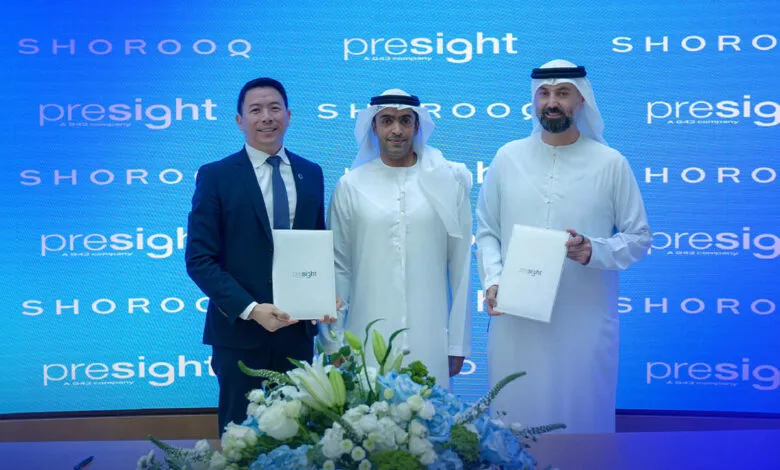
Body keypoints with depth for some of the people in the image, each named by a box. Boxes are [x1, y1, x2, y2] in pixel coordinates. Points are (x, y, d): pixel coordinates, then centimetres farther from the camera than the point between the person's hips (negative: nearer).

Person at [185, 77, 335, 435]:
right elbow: (199, 259, -8)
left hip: (298, 330, 3)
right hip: (240, 331, -3)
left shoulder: (310, 173, 9)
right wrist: (250, 309, -17)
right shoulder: (215, 176, -4)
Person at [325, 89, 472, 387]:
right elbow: (339, 267, 7)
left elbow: (460, 266, 5)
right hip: (366, 340, 0)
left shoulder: (449, 182, 4)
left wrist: (458, 344, 4)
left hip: (429, 340, 0)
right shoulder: (350, 186, 4)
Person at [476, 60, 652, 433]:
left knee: (582, 416, 8)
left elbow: (639, 236, 3)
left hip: (585, 320, -1)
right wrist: (492, 280, -7)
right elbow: (486, 230, 9)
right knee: (514, 415, 10)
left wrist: (594, 251, -15)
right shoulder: (507, 157, 6)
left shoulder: (610, 163, 0)